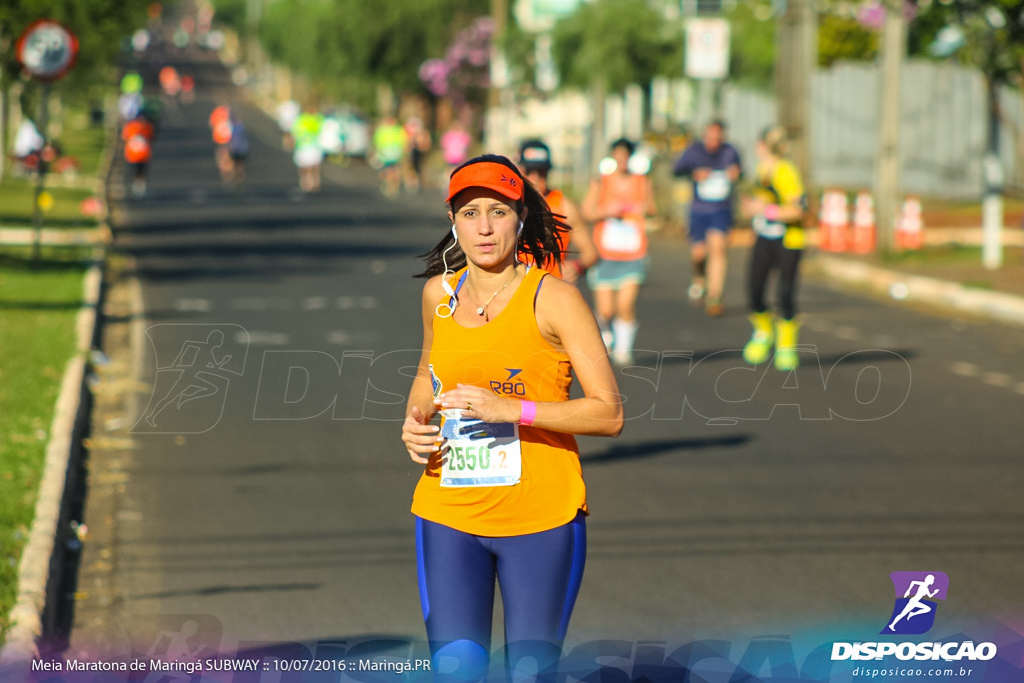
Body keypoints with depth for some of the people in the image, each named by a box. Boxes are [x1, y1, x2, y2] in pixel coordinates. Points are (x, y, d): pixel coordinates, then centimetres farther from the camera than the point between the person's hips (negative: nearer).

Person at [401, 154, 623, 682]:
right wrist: (414, 422, 6)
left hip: (541, 518, -3)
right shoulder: (439, 292, 6)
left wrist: (511, 409, -22)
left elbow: (609, 413, -12)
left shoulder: (553, 298, -8)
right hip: (449, 517, 3)